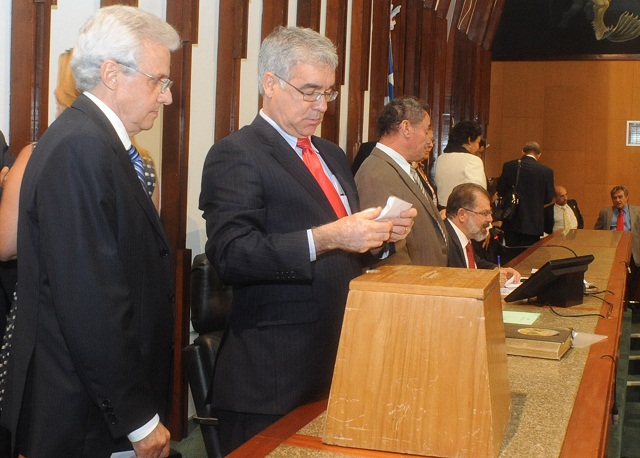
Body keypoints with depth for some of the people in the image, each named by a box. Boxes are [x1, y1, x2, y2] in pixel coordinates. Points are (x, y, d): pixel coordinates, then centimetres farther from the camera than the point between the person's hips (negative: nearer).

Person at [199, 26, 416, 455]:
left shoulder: (332, 154, 17)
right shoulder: (236, 155, -9)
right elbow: (230, 254, -20)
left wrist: (383, 235, 1)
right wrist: (323, 238, -29)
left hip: (341, 360, 7)